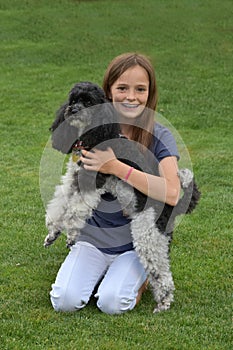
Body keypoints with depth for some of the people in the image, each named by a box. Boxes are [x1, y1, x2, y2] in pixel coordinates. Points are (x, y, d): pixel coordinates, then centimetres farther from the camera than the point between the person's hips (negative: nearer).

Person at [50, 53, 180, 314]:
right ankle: (98, 271, 13)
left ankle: (139, 275, 10)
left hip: (136, 243, -2)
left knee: (112, 303, -23)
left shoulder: (159, 137, -10)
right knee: (65, 300, -18)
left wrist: (115, 167, -29)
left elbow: (171, 193, -27)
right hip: (93, 237, 2)